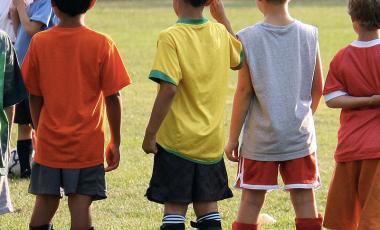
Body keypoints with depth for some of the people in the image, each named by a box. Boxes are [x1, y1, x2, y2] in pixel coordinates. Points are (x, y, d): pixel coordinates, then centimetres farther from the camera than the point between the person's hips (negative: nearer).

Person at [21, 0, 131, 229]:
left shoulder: (40, 42, -3)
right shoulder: (102, 44, -9)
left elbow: (34, 96, 3)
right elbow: (113, 97, -7)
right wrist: (115, 142, 3)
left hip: (49, 142, 2)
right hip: (87, 145, -2)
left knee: (45, 204, 12)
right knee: (81, 206, -1)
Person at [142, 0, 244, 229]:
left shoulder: (171, 38, -15)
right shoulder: (220, 32, 2)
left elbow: (169, 89, -22)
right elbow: (239, 60, 23)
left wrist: (150, 134, -15)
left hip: (177, 140, -5)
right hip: (212, 141, 5)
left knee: (175, 207, 1)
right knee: (208, 206, 13)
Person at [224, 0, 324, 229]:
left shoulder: (249, 38, -9)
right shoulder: (309, 34, -1)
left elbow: (244, 91, -6)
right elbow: (318, 87, 7)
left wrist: (233, 138, 1)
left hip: (261, 136, -2)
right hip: (301, 134, 2)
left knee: (251, 202, 6)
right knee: (305, 202, 5)